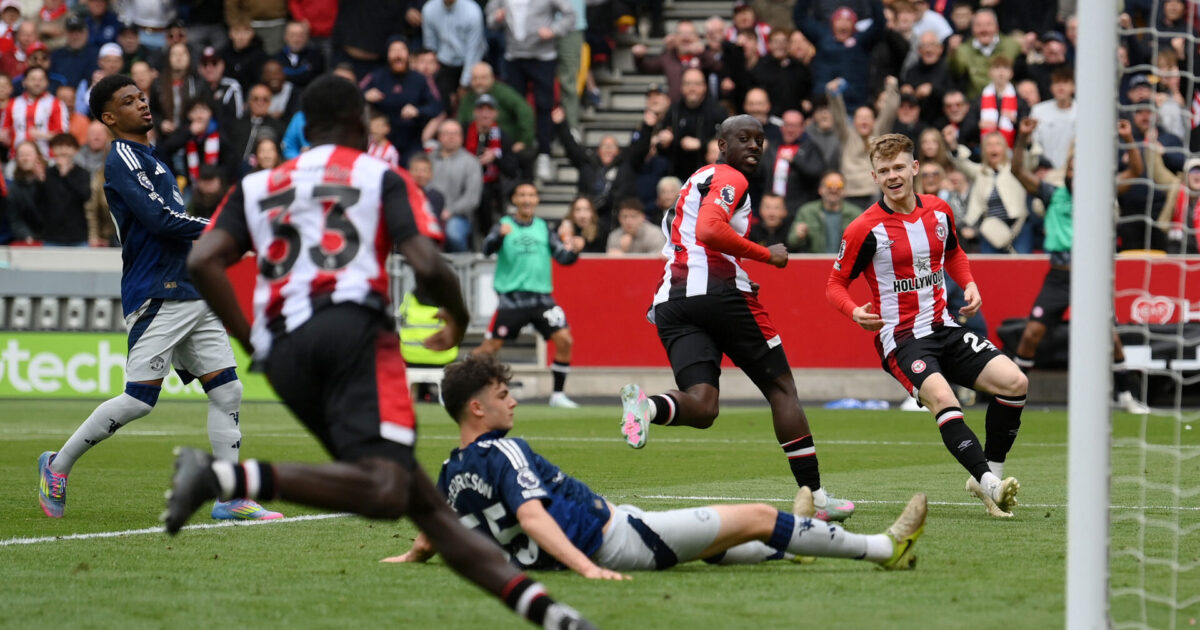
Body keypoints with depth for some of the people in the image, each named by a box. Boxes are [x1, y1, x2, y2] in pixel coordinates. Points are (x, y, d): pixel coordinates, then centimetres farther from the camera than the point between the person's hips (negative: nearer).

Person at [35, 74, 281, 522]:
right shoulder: (122, 159, -8)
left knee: (226, 391, 1)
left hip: (191, 294, 9)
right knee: (140, 400, -11)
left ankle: (230, 498, 3)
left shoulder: (150, 160, 21)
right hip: (156, 297, -9)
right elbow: (160, 220, -18)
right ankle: (58, 466, 6)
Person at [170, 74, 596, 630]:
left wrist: (250, 340, 17)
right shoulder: (380, 177, 14)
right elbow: (426, 265, -1)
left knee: (423, 501, 4)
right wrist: (458, 318, 19)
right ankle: (228, 477, -36)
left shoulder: (257, 187, 25)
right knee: (385, 491, -22)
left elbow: (203, 261, 8)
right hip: (353, 326, -6)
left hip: (283, 353, 6)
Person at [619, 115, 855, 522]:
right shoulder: (730, 179, 0)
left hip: (671, 301, 7)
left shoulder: (697, 181, 29)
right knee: (781, 389, 6)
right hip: (718, 290, -7)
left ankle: (647, 406, -38)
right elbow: (709, 231, -17)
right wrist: (767, 255, -9)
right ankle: (815, 496, 6)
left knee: (701, 407, -5)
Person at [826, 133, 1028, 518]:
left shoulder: (939, 212, 6)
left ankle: (991, 472, 3)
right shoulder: (865, 229, -9)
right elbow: (835, 284, -1)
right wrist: (855, 312, -22)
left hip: (944, 330, 6)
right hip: (901, 338, -6)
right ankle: (989, 484, -40)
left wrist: (969, 285, 8)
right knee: (941, 397, -33)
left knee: (1014, 382, -11)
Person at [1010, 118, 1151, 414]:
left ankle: (1126, 394, 11)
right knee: (1031, 334, -6)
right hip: (1059, 277, 0)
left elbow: (1135, 171, 2)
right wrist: (1022, 138, -11)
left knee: (1111, 337, -5)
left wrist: (1129, 140, -11)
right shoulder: (1053, 195, 6)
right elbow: (1018, 171, 1)